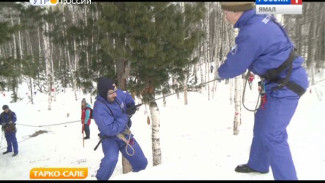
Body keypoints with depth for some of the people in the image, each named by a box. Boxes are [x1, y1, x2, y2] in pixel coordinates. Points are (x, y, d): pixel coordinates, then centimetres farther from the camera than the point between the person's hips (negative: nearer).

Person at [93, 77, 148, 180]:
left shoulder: (118, 94, -13)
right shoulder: (99, 110, -31)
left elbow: (127, 97, 10)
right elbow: (111, 130, -33)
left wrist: (131, 105, -12)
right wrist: (125, 115, -31)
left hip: (125, 135, 6)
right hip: (110, 138, -6)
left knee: (142, 163, 10)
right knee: (111, 159, -36)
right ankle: (101, 178, -9)